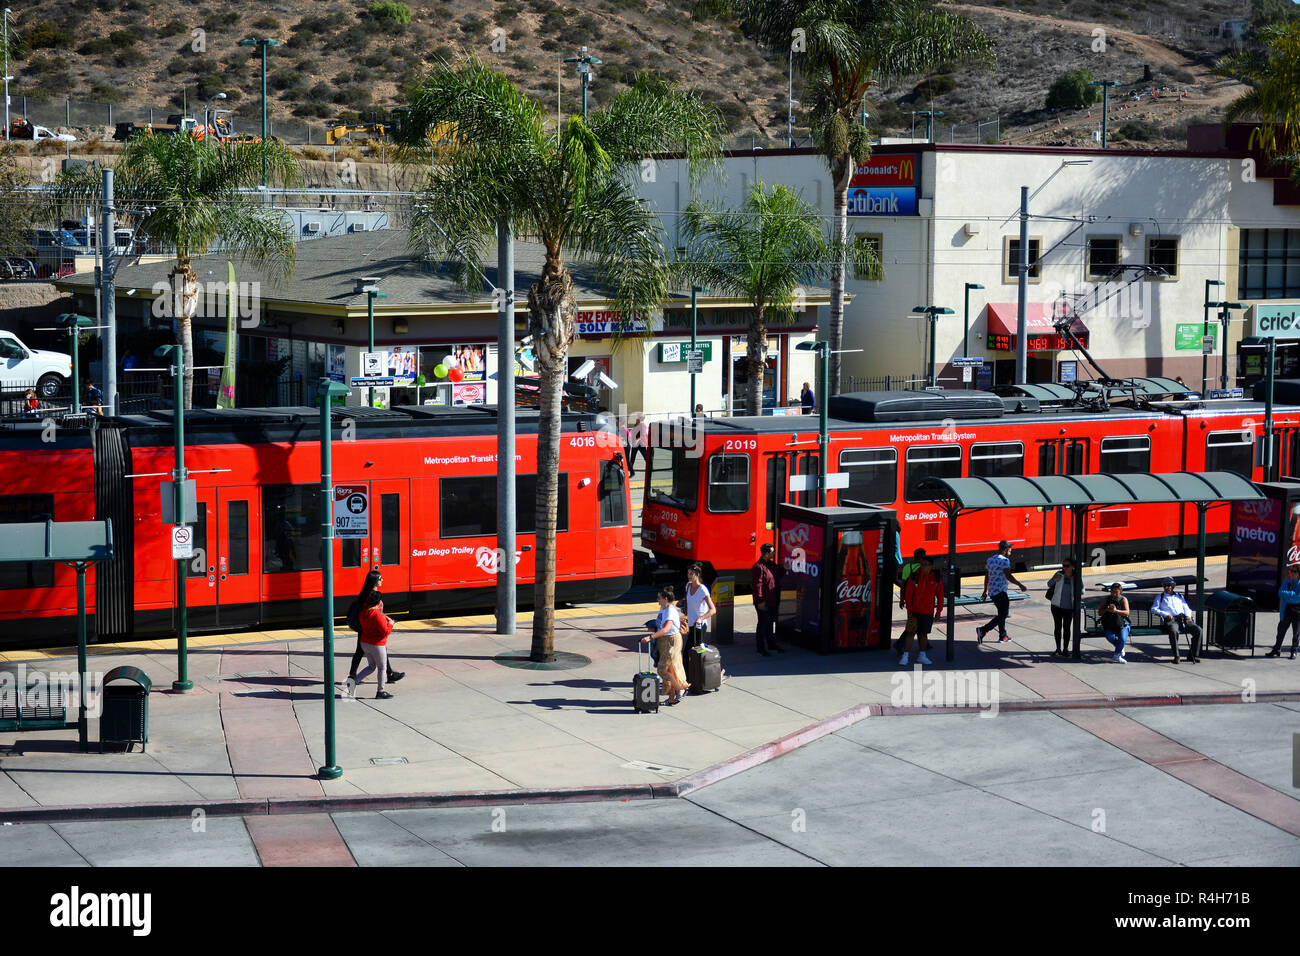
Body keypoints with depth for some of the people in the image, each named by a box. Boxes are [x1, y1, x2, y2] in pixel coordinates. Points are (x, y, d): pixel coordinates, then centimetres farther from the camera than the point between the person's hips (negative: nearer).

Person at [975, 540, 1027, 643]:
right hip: (1000, 592, -9)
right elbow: (1008, 576, -21)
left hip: (991, 592, 9)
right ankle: (982, 630, -16)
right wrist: (1020, 585, -17)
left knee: (1002, 613, 20)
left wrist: (985, 591, 28)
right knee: (1003, 615, -6)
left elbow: (986, 576, 21)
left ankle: (1003, 636, 22)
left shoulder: (990, 559, 15)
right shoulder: (1004, 560, -12)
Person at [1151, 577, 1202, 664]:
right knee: (1173, 631, -39)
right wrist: (1166, 614, -8)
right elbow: (1153, 609, 7)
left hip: (1183, 619, 4)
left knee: (1198, 630, -21)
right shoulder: (1160, 597, 20)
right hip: (1170, 620, -4)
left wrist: (1188, 616, 2)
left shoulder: (1179, 596, 30)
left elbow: (1186, 608, 25)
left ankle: (1193, 655, -14)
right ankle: (1176, 656, -30)